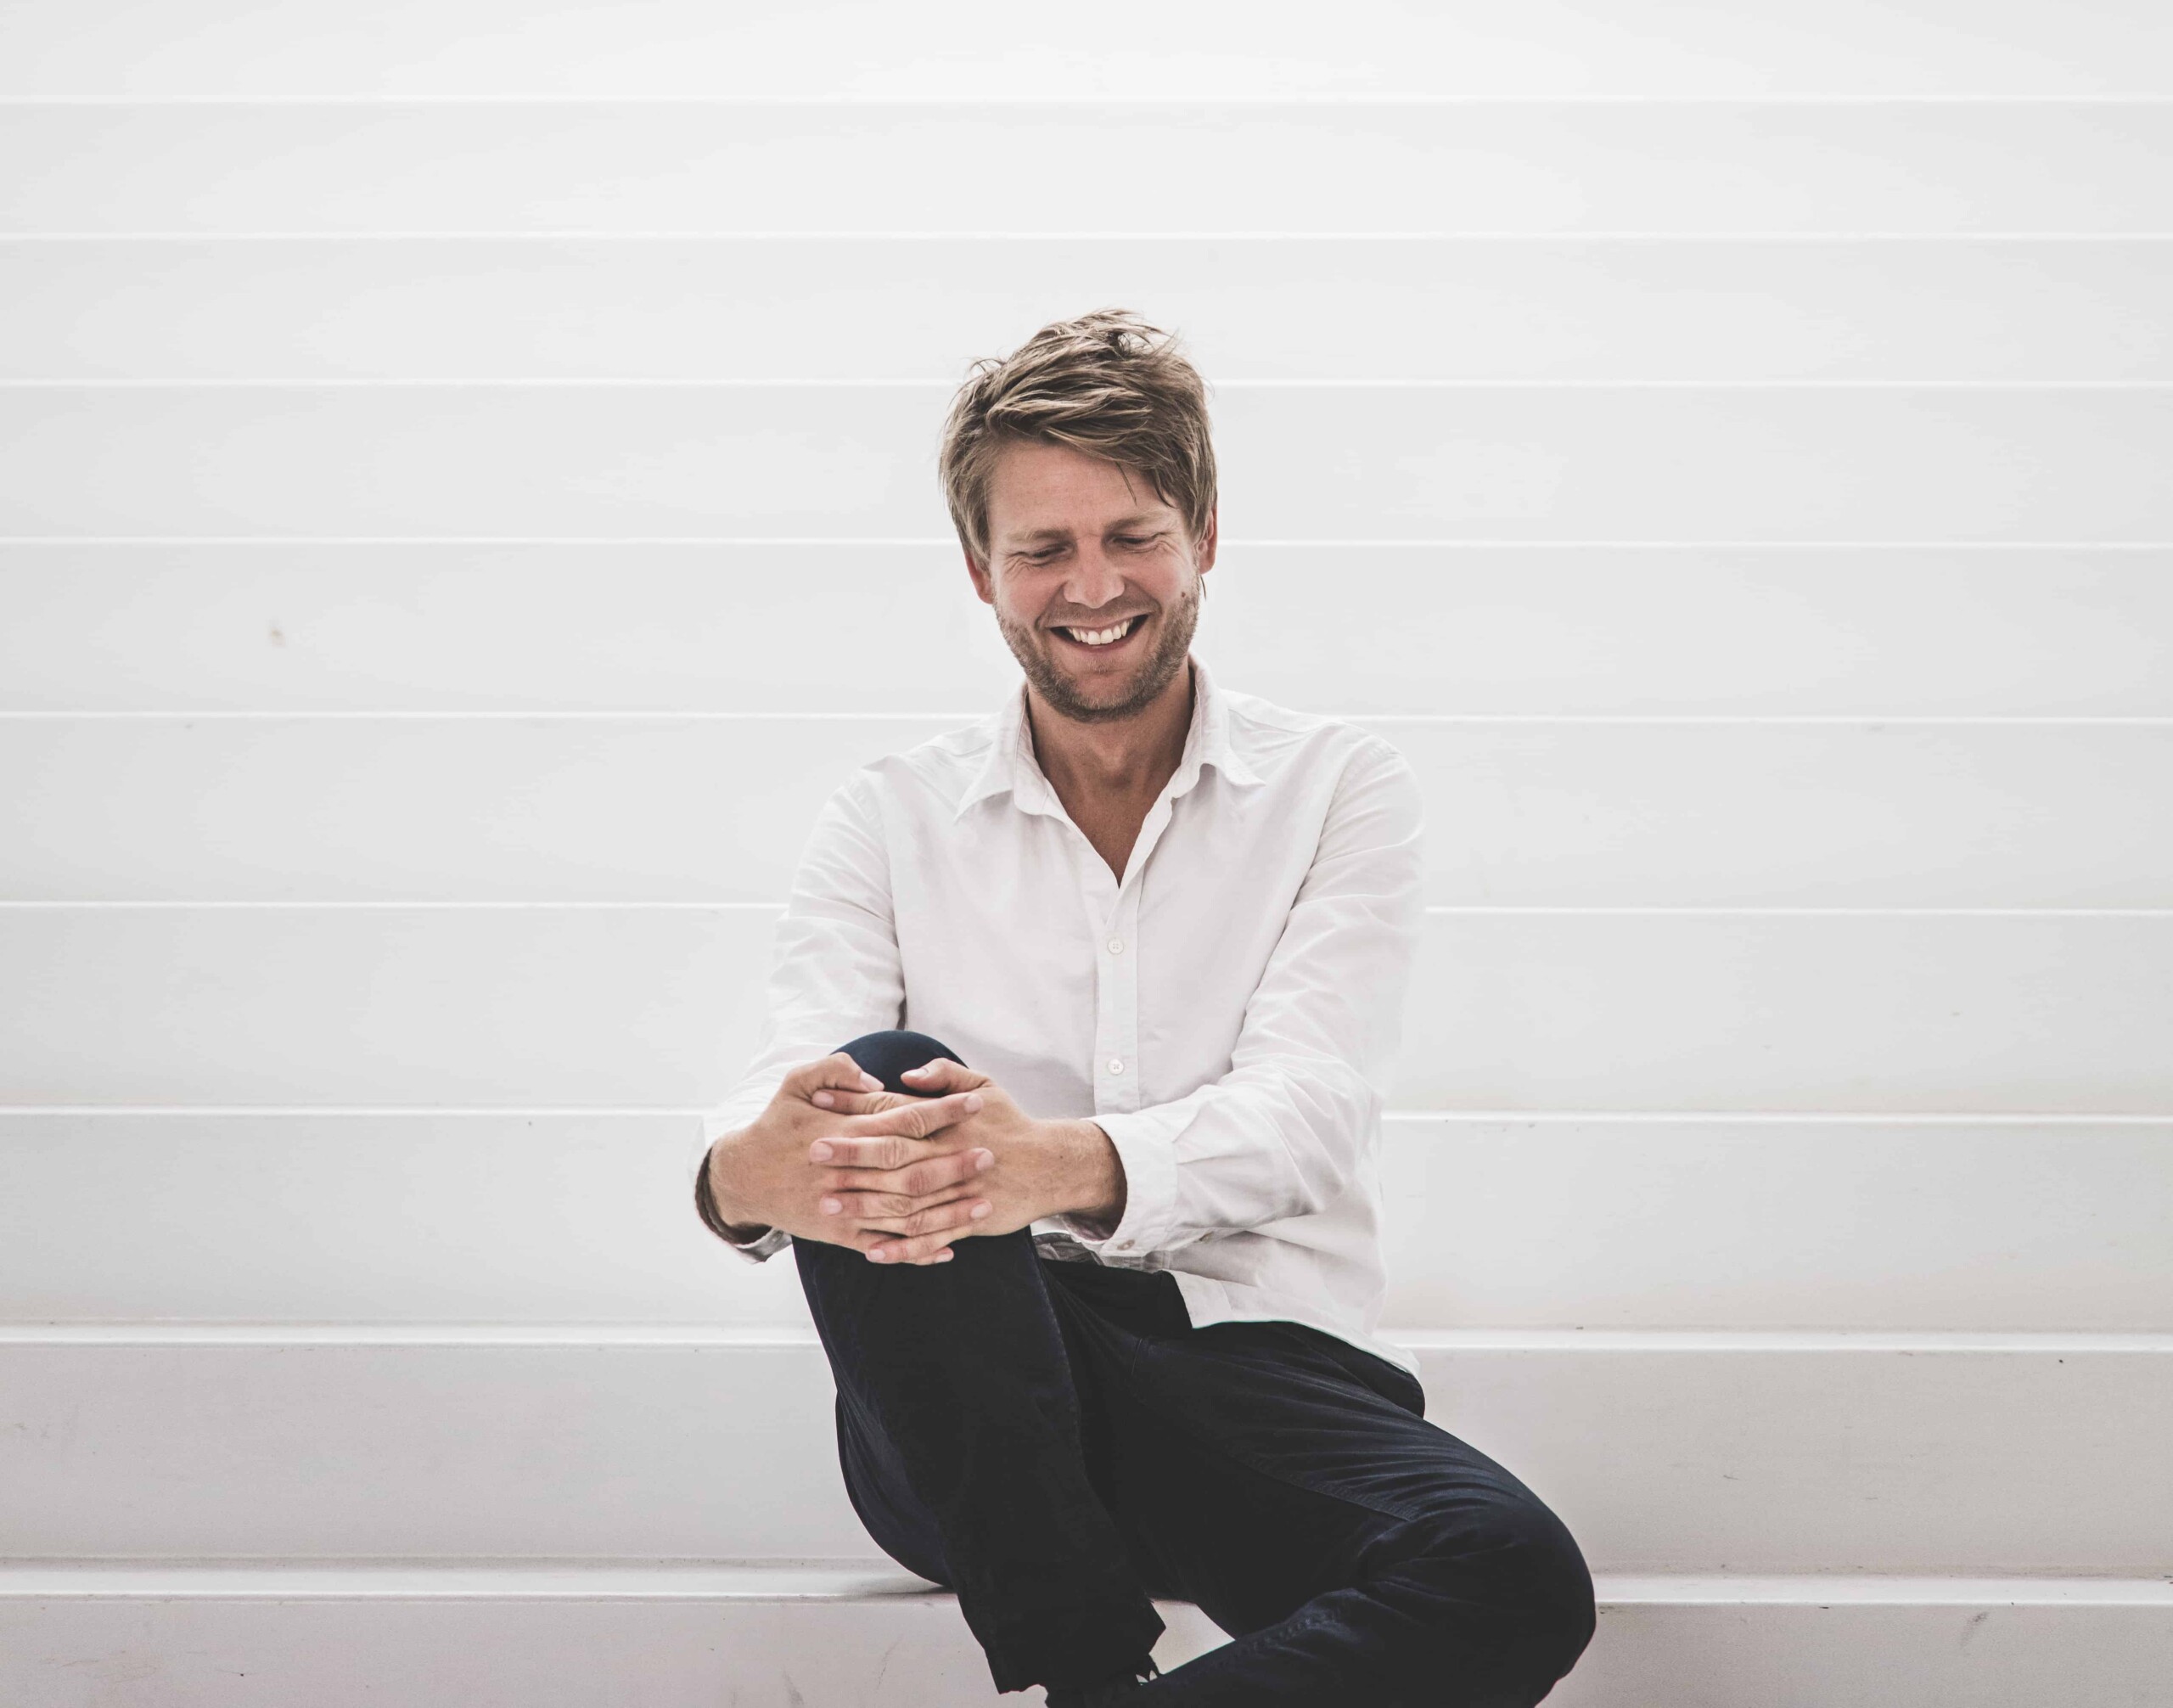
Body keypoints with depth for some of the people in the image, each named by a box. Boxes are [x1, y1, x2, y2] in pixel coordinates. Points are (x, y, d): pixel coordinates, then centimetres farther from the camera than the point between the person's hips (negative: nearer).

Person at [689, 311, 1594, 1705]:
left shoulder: (1343, 790, 8)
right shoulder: (891, 820, 12)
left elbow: (1304, 1113, -9)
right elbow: (800, 1086, -4)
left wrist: (1069, 1165, -31)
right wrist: (747, 1172, -32)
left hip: (1259, 1363, 0)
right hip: (973, 1398, 1)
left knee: (1515, 1579, -32)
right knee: (888, 1081, -30)